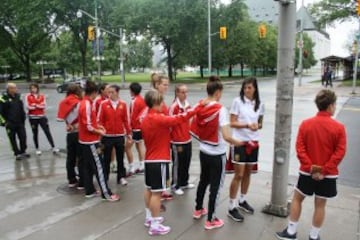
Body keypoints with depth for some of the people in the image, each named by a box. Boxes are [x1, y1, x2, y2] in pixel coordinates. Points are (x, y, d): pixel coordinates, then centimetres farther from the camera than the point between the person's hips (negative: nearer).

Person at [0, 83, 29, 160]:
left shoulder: (18, 96, 9)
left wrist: (23, 117, 14)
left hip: (20, 122, 5)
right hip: (10, 124, -5)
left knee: (23, 137, 5)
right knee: (12, 139, 4)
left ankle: (23, 152, 21)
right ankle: (17, 154, 14)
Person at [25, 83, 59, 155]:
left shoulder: (42, 96, 4)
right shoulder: (28, 96, 0)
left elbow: (44, 106, -5)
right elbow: (27, 106, -10)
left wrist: (35, 105, -14)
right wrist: (39, 106, -8)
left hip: (42, 116, 1)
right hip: (33, 118, -1)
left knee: (47, 132, -2)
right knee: (35, 133, 7)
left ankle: (53, 147, 0)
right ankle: (37, 149, 19)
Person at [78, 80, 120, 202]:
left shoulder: (84, 103, 9)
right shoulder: (87, 105, -20)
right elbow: (88, 126, -22)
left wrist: (97, 126, 8)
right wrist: (99, 132, -8)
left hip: (85, 141, 10)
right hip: (90, 141, -10)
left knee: (87, 167, 14)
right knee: (99, 167, -4)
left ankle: (89, 191, 25)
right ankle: (106, 194, 2)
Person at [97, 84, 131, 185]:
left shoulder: (123, 104, 0)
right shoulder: (104, 104, -5)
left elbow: (125, 120, 5)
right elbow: (99, 120, -3)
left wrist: (128, 133, 7)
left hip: (120, 135, 2)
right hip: (107, 136, -1)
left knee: (120, 158, 12)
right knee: (106, 158, 10)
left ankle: (121, 177, 24)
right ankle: (104, 177, 23)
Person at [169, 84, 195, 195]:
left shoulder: (188, 105, 5)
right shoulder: (174, 107, -17)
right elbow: (172, 125, -16)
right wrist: (178, 143, -14)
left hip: (187, 140, 7)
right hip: (178, 141, -7)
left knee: (186, 162, 18)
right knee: (177, 164, 7)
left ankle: (184, 182, 36)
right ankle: (175, 185, 23)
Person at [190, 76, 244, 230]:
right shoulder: (220, 109, -21)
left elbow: (193, 130, 5)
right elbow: (226, 136, -26)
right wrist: (237, 142, -8)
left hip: (203, 152, 7)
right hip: (217, 154, -6)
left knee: (203, 180, 24)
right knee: (215, 186, 8)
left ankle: (198, 210, 41)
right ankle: (211, 220, 20)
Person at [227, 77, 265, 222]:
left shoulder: (260, 104, 4)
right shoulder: (237, 101, -8)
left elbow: (260, 123, 13)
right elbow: (232, 123, -9)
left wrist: (257, 126, -10)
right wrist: (247, 125, -23)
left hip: (253, 142, 5)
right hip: (239, 142, -5)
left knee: (248, 173, 15)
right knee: (238, 175, -3)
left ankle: (242, 201, 34)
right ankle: (231, 207, 9)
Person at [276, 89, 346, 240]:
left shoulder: (305, 124, -6)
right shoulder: (339, 127, -10)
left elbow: (300, 149, -9)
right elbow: (340, 152, -13)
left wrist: (310, 168, -8)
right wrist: (324, 170, -10)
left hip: (307, 172, 1)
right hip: (328, 174, -1)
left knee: (297, 199, 17)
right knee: (320, 205, 12)